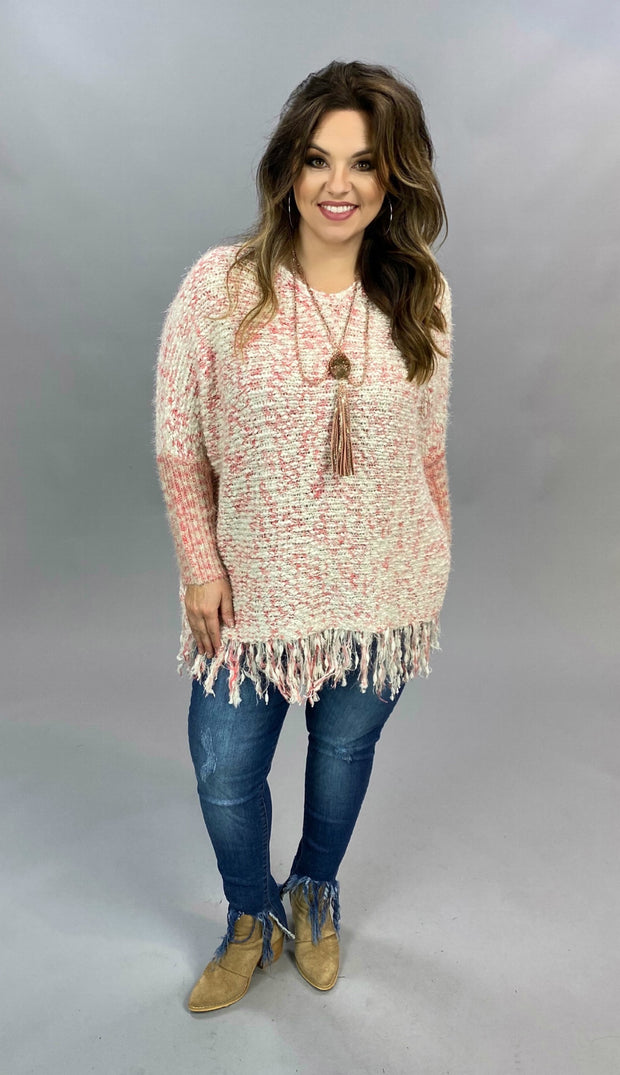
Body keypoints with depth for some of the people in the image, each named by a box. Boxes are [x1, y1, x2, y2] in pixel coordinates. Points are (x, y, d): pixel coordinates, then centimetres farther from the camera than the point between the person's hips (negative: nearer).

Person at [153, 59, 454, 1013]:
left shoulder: (423, 294, -4)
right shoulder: (220, 283, -11)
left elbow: (428, 444, 5)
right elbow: (179, 442, -5)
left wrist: (436, 561, 9)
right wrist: (201, 566, -6)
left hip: (380, 589, 2)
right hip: (256, 585, -1)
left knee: (345, 750, 19)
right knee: (225, 771, 9)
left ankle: (315, 894, 51)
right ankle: (253, 918, 43)